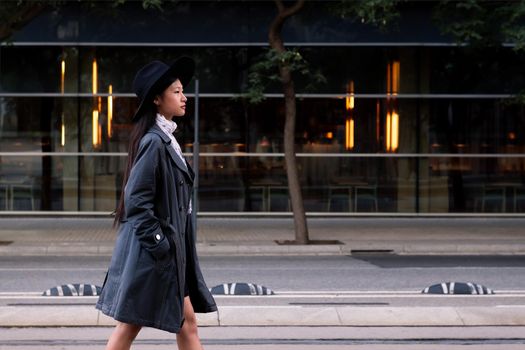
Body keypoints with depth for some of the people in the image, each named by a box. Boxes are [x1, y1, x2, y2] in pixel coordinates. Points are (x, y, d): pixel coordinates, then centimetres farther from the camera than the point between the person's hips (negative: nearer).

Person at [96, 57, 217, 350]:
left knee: (186, 322, 10)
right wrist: (158, 243, -19)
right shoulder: (153, 141, -16)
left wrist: (166, 243, 17)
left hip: (169, 250, 10)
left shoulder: (166, 139, 14)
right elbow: (136, 199, -20)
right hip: (151, 252, -10)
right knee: (130, 326, -1)